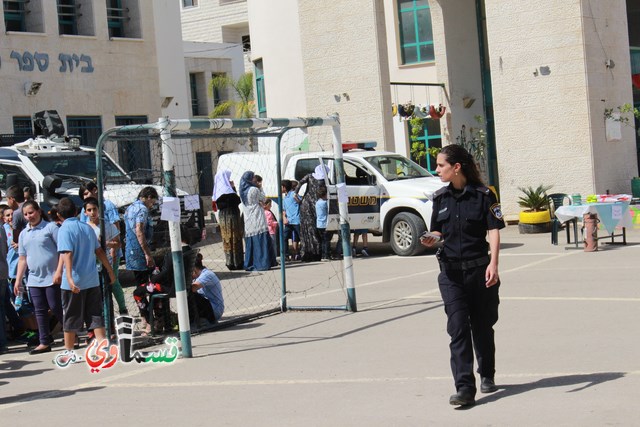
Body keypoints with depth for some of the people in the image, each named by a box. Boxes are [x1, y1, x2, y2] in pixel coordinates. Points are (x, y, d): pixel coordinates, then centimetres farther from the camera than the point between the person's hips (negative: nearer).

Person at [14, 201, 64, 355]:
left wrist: (58, 271, -17)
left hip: (51, 277, -6)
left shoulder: (50, 227, -5)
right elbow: (22, 259, 17)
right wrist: (18, 280, 11)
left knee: (56, 308, -4)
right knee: (40, 311, 6)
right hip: (34, 279, 6)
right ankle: (44, 342, 11)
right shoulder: (24, 234, 13)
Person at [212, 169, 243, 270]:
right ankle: (237, 262, 0)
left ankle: (230, 262, 13)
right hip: (232, 216, -7)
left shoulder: (218, 191, 7)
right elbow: (237, 201, -12)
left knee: (227, 240, 10)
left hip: (222, 217, 7)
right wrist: (233, 187, -5)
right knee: (235, 239, -2)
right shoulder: (228, 190, -16)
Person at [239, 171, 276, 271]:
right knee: (260, 241, -6)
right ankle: (261, 263, -10)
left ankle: (249, 264, 9)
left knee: (250, 243, 9)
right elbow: (263, 200, 3)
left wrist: (259, 203, 9)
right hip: (258, 221, -7)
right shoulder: (254, 189, -11)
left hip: (248, 222, 7)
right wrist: (260, 188, 9)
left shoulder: (243, 191, 11)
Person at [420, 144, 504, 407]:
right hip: (450, 272, 2)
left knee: (482, 326, 11)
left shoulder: (483, 195, -5)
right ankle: (464, 388, -13)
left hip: (479, 269, -2)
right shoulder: (441, 198, 8)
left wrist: (493, 263, -20)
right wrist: (432, 240, -6)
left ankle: (487, 376, 33)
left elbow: (494, 230, -9)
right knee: (458, 327, -9)